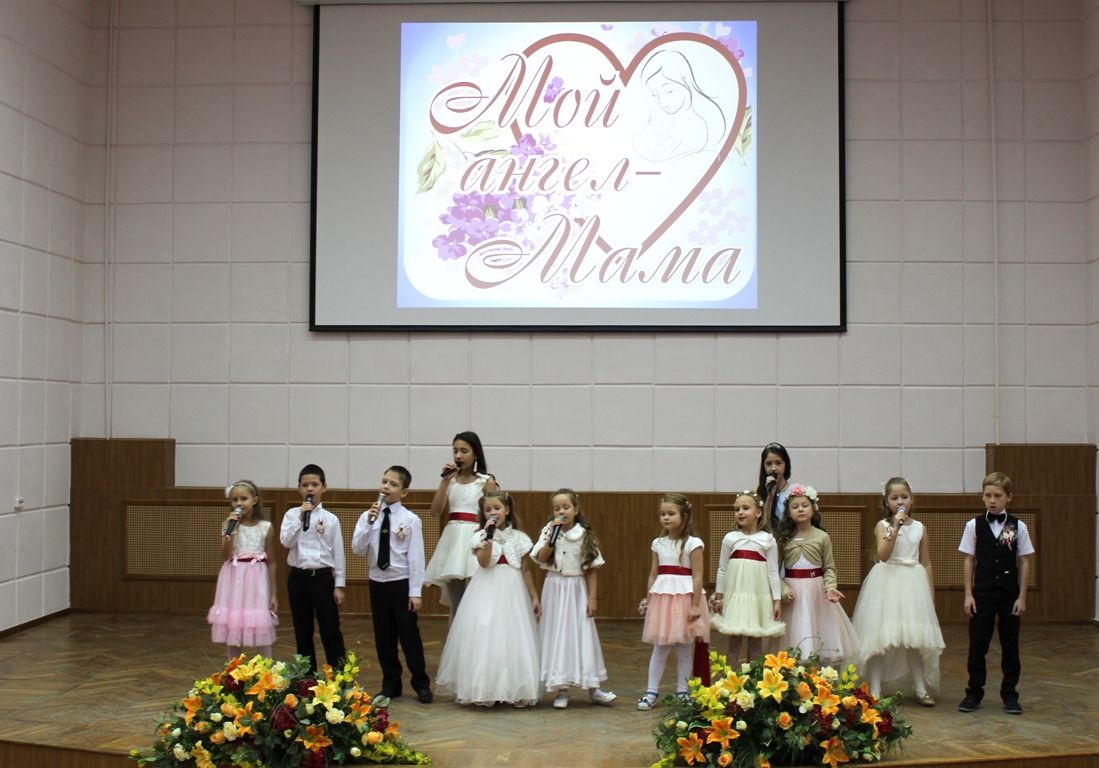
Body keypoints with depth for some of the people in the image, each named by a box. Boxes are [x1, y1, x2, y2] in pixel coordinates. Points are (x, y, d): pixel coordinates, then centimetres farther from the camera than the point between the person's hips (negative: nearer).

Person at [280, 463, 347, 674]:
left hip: (323, 577, -1)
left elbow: (338, 553, 2)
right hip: (298, 577, 1)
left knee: (330, 630, 0)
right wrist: (301, 518, -18)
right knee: (302, 631, 9)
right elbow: (286, 542, -12)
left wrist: (339, 585, -1)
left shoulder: (331, 519, 0)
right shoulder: (291, 515, 2)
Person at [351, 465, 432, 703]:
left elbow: (415, 557, -9)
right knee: (383, 637, 11)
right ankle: (391, 684, 25)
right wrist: (370, 523, -19)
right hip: (377, 583, 4)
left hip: (401, 584, -3)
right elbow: (357, 549, -7)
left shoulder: (410, 520, -9)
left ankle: (421, 685, 17)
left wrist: (415, 591, -11)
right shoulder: (368, 516, 0)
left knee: (409, 635, 3)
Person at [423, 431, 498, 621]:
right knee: (455, 604, 8)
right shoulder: (450, 480, 11)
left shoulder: (486, 481, 0)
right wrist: (445, 480, -4)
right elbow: (436, 511, 1)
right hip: (452, 538, 4)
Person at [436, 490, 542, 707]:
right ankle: (485, 690, 6)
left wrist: (534, 597, 5)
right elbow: (483, 562, -17)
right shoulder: (481, 536, -1)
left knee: (512, 639, 3)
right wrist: (488, 536, -24)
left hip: (512, 591, 1)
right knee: (485, 637, -2)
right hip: (487, 591, -1)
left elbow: (526, 570, 6)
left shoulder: (518, 537, 3)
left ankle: (516, 691, 12)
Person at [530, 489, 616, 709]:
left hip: (577, 588, 0)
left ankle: (593, 688, 13)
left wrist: (592, 598, -5)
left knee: (583, 636, 4)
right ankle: (561, 689, 10)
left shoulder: (585, 535, -2)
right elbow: (541, 559, -11)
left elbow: (591, 569, -1)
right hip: (555, 588, 0)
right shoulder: (549, 531, 0)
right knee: (557, 635, 2)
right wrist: (553, 535, -18)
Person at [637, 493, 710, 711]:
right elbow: (653, 574, 12)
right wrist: (648, 601, 10)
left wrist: (695, 605, -12)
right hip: (662, 597, 3)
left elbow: (697, 576, -8)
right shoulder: (658, 543, 7)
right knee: (660, 646, 5)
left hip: (685, 597, -3)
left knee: (684, 647, 6)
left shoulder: (693, 543, -6)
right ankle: (651, 692, 9)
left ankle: (682, 692, 17)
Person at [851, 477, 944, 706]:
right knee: (880, 637, -3)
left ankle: (921, 689, 18)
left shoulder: (919, 528, 7)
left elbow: (926, 564, 10)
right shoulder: (883, 525, -3)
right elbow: (883, 555, -18)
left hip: (913, 583, 3)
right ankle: (875, 690, 4)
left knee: (916, 638, 7)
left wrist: (931, 596, 8)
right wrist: (895, 527, -21)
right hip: (887, 582, -3)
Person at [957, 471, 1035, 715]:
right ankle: (974, 693, 14)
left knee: (1010, 646, 8)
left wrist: (1022, 597, -3)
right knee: (977, 645, 3)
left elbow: (1024, 563, 1)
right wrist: (968, 594, -3)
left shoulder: (1018, 527, -2)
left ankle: (1009, 694, 20)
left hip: (1010, 594, 0)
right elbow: (969, 560, 1)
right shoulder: (974, 525, -2)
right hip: (982, 594, 0)